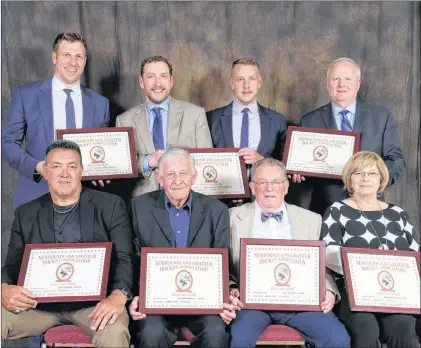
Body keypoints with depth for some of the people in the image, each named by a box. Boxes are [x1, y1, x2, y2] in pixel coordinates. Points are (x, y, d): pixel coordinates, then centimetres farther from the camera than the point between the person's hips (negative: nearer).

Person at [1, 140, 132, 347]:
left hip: (93, 299, -2)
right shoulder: (25, 214, 14)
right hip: (39, 301, 3)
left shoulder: (110, 206, 5)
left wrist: (118, 295, -23)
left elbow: (124, 258, -2)